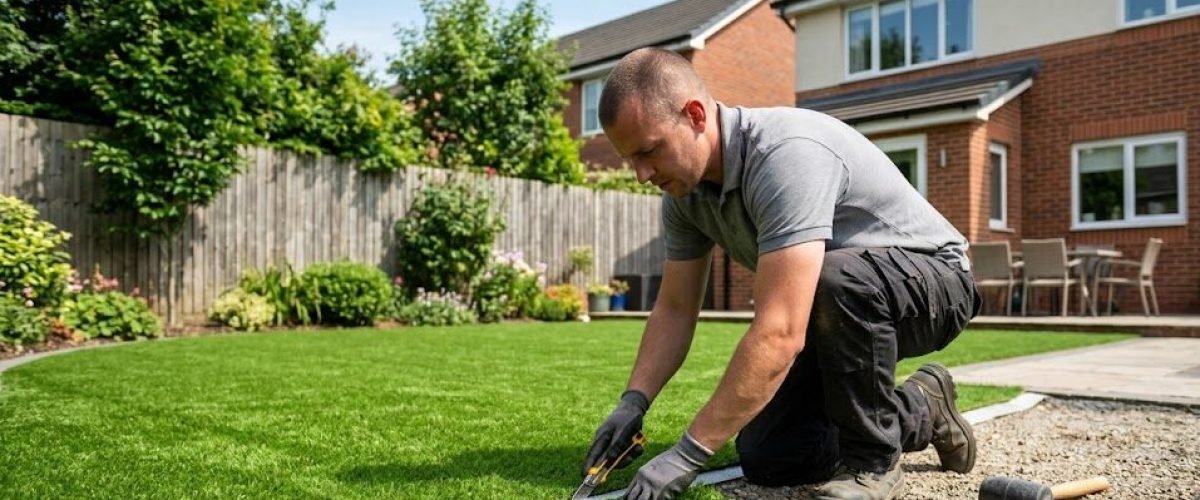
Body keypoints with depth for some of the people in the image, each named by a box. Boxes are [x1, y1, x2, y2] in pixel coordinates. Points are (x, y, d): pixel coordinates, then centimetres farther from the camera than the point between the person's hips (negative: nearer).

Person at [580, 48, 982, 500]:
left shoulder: (787, 155, -36)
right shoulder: (684, 189, -8)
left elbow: (778, 334, -41)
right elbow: (674, 310, 1)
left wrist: (688, 453, -38)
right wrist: (633, 402, -12)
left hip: (931, 279, -7)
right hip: (841, 313, 7)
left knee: (837, 277, -41)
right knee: (766, 459, -2)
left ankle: (873, 459, -14)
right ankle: (918, 414, 20)